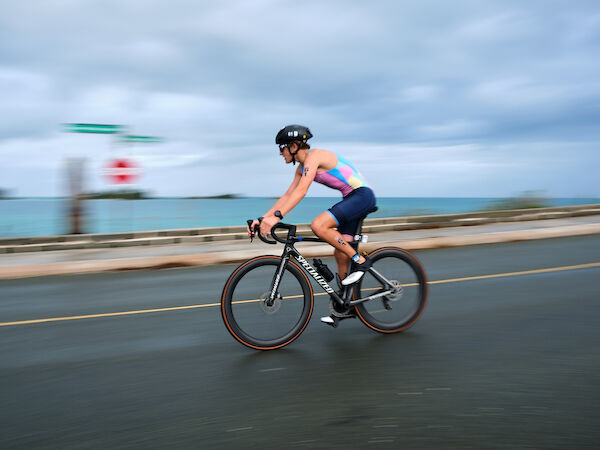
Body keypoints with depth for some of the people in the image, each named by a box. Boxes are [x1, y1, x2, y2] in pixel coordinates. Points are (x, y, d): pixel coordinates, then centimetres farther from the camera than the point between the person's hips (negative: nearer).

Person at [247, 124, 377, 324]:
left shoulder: (314, 156, -18)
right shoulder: (302, 168, 11)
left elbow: (301, 191, -29)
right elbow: (288, 195, 10)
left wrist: (276, 216, -35)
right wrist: (262, 218, 2)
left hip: (362, 195, -10)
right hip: (350, 199, 10)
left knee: (318, 225, -26)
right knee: (340, 253, 7)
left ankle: (360, 260, -13)